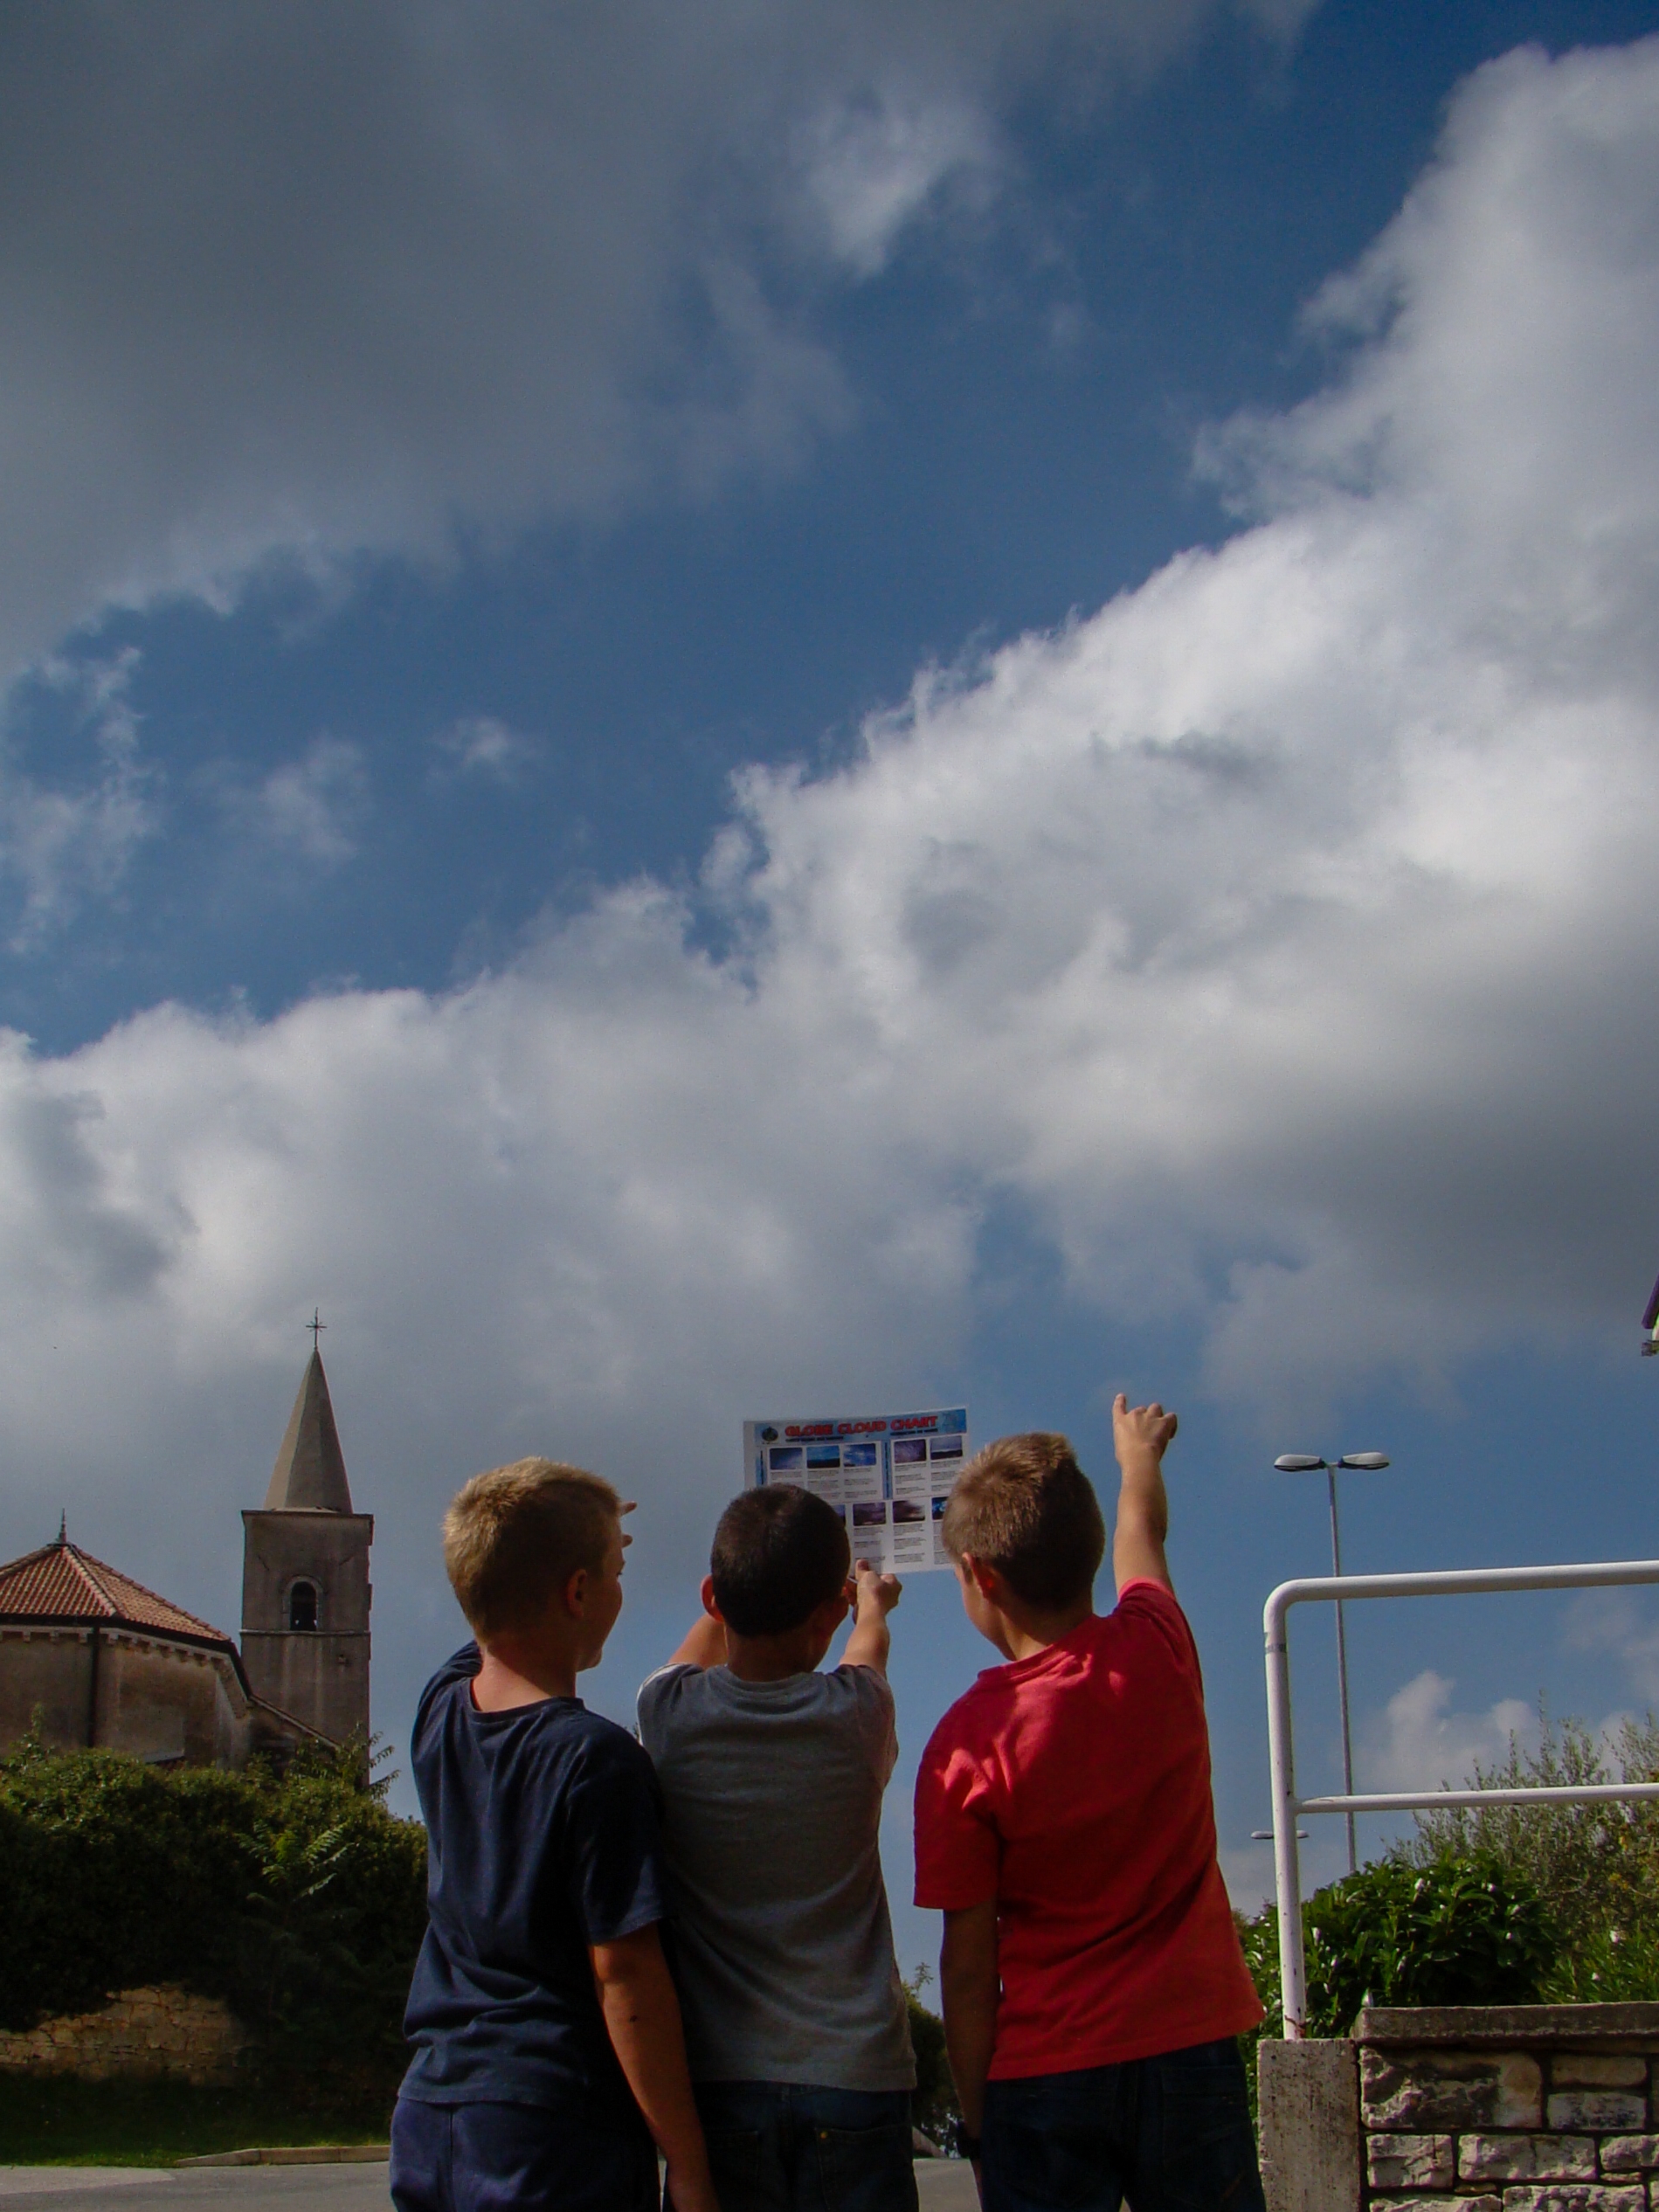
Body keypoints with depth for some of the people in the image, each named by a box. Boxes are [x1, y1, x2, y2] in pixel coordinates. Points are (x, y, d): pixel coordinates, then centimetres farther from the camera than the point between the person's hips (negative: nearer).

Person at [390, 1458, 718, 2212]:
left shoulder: (439, 1711, 2)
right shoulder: (594, 1759, -17)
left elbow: (505, 1630, 27)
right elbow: (624, 1972, -17)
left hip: (424, 2123, 7)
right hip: (555, 2131, -7)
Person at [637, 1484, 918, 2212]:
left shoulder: (668, 1713, -5)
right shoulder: (854, 1715, -6)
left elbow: (711, 1628, 21)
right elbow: (866, 1648, 21)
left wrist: (749, 1579, 42)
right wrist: (874, 1600, 45)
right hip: (854, 2073, -1)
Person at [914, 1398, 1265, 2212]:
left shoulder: (966, 1746, -14)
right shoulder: (1157, 1652, -5)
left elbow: (968, 1960, -10)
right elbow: (1140, 1538, 19)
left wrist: (974, 2114, 1)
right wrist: (1140, 1454, 40)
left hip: (1047, 2073, -3)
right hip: (1191, 2049, 3)